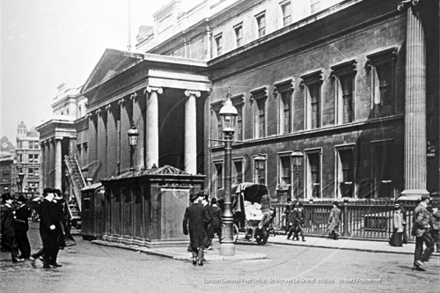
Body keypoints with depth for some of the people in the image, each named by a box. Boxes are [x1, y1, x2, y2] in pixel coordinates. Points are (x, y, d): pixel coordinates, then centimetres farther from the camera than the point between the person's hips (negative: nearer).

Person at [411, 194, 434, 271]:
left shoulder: (418, 207, 13)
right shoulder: (422, 209, -17)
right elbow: (419, 221, -25)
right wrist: (425, 226, -14)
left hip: (418, 230, 10)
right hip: (423, 230, -10)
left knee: (418, 247, 11)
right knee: (430, 245, -1)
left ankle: (416, 265, 12)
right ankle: (421, 261, -5)